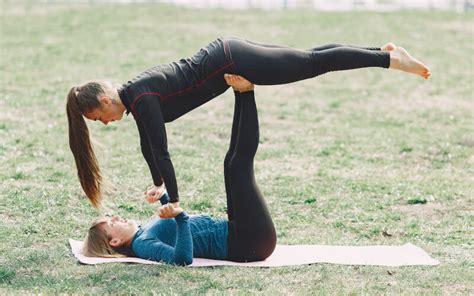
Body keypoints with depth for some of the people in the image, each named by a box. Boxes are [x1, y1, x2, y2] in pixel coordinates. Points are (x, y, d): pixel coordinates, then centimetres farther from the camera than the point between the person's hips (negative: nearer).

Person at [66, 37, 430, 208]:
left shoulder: (139, 98, -21)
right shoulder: (132, 93, 6)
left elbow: (162, 151, -23)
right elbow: (148, 145, 20)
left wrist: (175, 203, -20)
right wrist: (158, 184, 27)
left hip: (232, 63, -7)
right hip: (227, 56, 7)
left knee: (313, 63, -4)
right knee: (310, 60, 15)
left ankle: (389, 59, 1)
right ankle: (382, 51, 24)